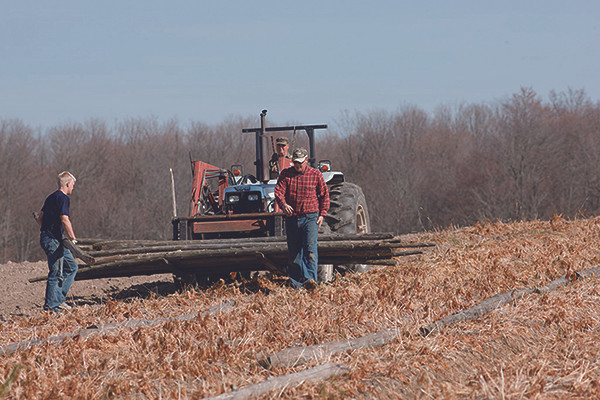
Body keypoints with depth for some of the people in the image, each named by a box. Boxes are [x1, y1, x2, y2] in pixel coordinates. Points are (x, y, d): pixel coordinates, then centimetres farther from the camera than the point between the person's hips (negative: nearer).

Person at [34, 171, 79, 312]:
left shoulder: (51, 197, 16)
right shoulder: (63, 198, -13)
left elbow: (40, 218, 22)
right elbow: (65, 220, -23)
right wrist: (72, 237, -13)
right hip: (53, 240, -10)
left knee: (72, 266, 15)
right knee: (56, 273, -7)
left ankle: (58, 299, 13)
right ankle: (50, 306, -4)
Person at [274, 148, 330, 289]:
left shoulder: (316, 174, 2)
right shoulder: (285, 174, 5)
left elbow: (324, 195, 8)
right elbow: (279, 192, -4)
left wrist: (322, 214, -1)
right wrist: (283, 204, -25)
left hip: (310, 218, -3)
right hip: (292, 218, 3)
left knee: (310, 248, -18)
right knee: (293, 252, 6)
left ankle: (310, 279, -27)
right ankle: (296, 283, 14)